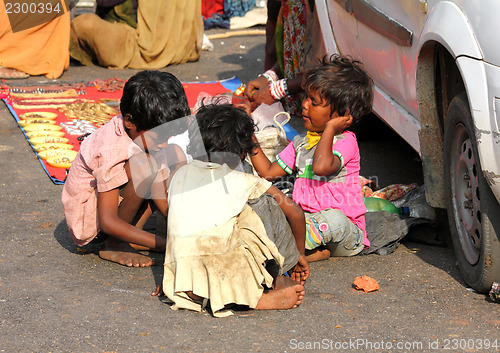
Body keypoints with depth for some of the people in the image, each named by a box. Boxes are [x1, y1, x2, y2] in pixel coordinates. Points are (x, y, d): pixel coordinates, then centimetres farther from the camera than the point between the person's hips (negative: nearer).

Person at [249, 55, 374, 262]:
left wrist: (330, 128, -19)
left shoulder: (346, 142, -11)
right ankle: (313, 249, -27)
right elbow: (269, 172, 16)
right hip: (306, 219, 7)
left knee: (333, 217, -39)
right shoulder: (300, 143, 13)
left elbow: (322, 166, -32)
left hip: (346, 233, -7)